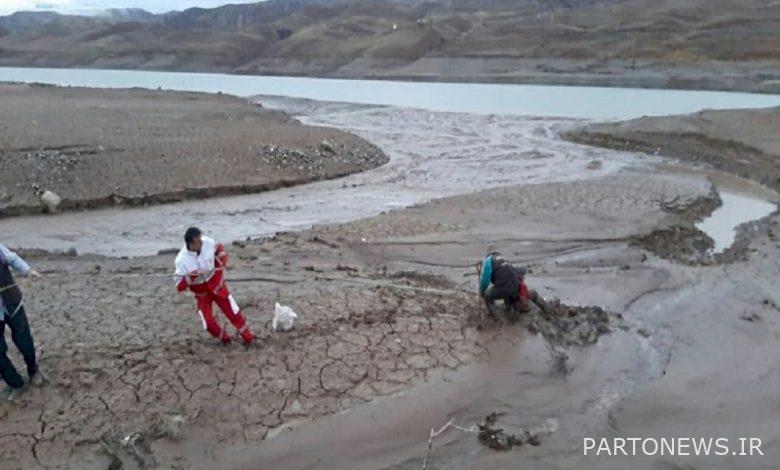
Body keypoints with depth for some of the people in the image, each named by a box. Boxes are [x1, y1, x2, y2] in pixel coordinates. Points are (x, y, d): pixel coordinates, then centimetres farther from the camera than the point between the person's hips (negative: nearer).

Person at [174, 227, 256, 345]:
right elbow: (179, 286, -22)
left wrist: (222, 262, -9)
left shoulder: (208, 242, -20)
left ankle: (248, 337, 18)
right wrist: (191, 276, -37)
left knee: (234, 312, 2)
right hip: (202, 293, -1)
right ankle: (223, 337, 24)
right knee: (208, 323, -6)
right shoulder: (182, 261, -25)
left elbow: (219, 248, 5)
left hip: (217, 285, 1)